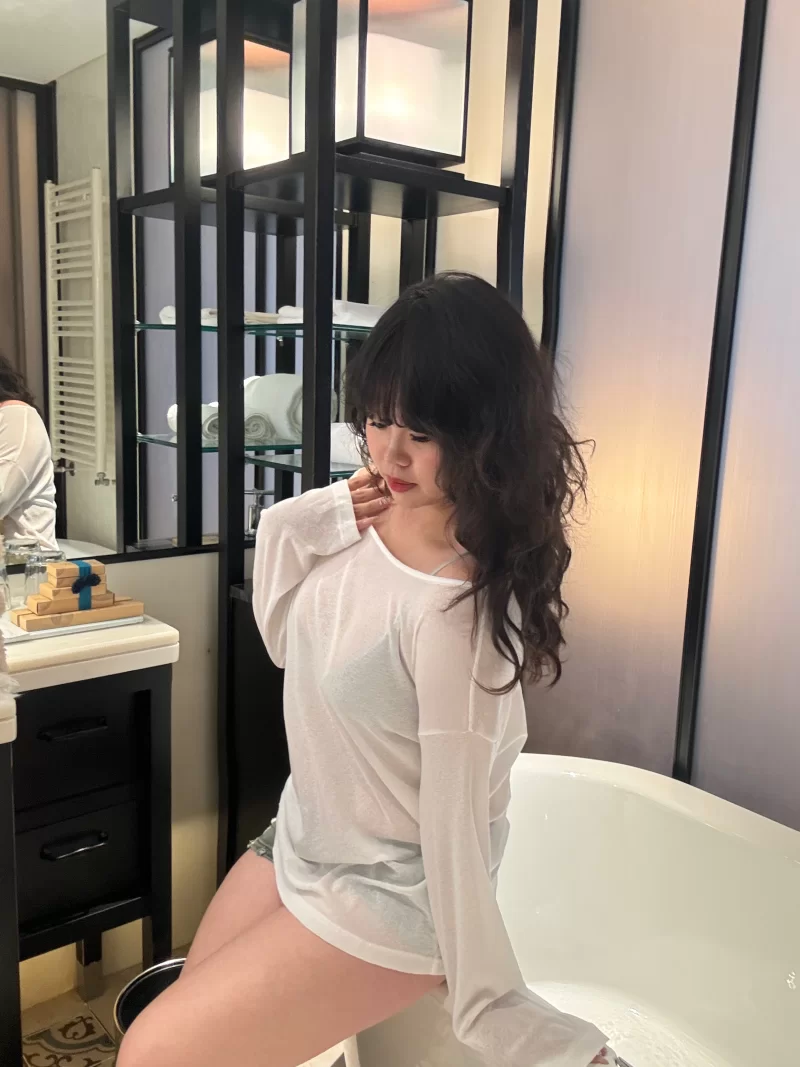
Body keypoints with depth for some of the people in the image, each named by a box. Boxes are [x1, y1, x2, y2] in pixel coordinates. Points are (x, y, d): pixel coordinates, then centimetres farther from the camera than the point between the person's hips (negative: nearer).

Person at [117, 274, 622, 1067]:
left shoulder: (454, 610, -33)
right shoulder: (369, 514, -10)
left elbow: (457, 821, -25)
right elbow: (282, 639, 5)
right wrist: (298, 527, -12)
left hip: (387, 894, -7)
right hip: (300, 841, 8)